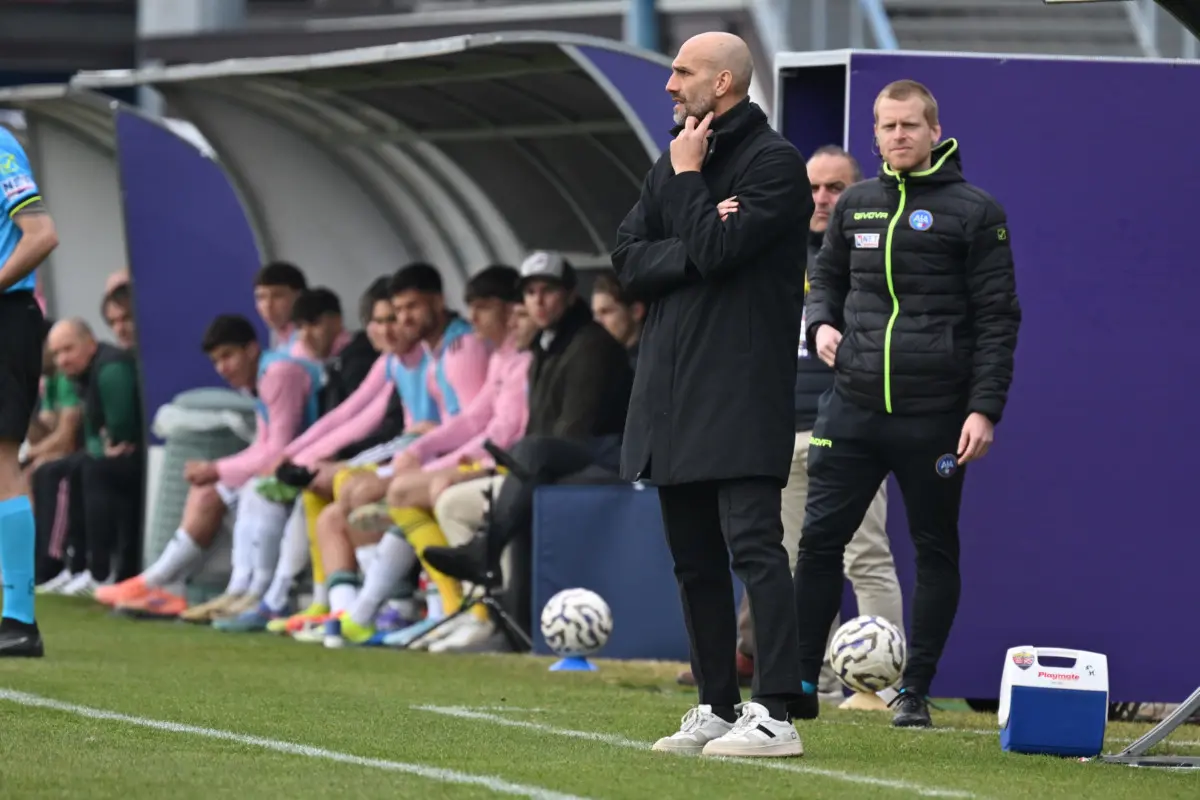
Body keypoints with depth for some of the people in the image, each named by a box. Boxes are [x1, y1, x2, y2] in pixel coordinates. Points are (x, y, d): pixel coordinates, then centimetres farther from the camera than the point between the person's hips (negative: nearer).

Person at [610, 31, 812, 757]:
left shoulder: (774, 161, -6)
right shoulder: (673, 162, 17)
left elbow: (717, 249, -17)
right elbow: (629, 260, 8)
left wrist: (688, 178, -5)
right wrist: (691, 249, -10)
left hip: (742, 394, -8)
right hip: (673, 391, 8)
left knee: (753, 545, -14)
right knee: (694, 557, 10)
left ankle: (777, 716, -17)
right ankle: (718, 710, 17)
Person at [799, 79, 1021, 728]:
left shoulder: (973, 212, -1)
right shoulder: (856, 205, 12)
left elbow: (997, 317, -3)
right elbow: (827, 277, 27)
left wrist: (985, 408, -10)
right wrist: (821, 323, 4)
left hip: (935, 416, -3)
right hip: (852, 407, 4)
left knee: (936, 551, 4)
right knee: (820, 540, -1)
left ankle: (915, 692, 11)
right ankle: (799, 680, 7)